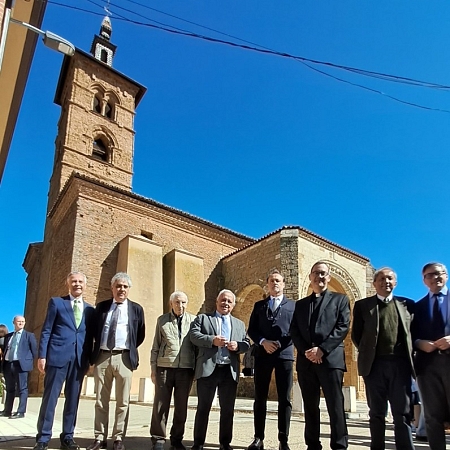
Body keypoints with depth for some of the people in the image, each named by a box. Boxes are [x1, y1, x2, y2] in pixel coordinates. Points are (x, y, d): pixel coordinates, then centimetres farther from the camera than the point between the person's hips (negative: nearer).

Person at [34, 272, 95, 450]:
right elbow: (46, 331, 2)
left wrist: (89, 358, 6)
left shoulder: (89, 309, 14)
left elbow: (89, 336, 13)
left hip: (79, 359, 3)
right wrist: (42, 355, -6)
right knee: (50, 397, 0)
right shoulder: (56, 302, 6)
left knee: (73, 399, 7)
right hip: (57, 355, -3)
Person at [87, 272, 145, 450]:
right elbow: (94, 330, 17)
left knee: (122, 401, 3)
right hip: (102, 357, 2)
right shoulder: (101, 306, 10)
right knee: (101, 400, 9)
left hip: (124, 358, -1)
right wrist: (96, 349, 9)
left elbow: (141, 335, 11)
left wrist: (130, 350, 7)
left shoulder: (136, 309, 6)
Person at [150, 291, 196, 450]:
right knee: (161, 405, 3)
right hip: (165, 367, 0)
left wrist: (197, 368, 3)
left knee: (181, 407, 8)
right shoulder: (162, 320, 8)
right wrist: (153, 369, 4)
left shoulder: (193, 320, 6)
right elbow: (155, 346, 8)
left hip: (186, 369, 1)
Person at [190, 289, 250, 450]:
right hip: (208, 369, -3)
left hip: (230, 371, 3)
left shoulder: (240, 324, 18)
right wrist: (212, 340, -20)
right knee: (203, 408, 5)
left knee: (228, 409, 10)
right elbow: (193, 335, -6)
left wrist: (238, 345, -12)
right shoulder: (203, 318, 8)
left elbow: (247, 344, 10)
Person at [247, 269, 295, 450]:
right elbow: (251, 329, 8)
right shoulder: (259, 305, 15)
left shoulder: (293, 305, 10)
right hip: (263, 355, 2)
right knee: (260, 398, 6)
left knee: (284, 399, 2)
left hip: (285, 355, -1)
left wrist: (280, 345, -12)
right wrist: (263, 342, -10)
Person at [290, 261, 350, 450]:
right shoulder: (300, 304, 19)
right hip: (306, 361, 4)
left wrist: (322, 349, -14)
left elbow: (343, 327, -3)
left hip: (331, 359, -3)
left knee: (335, 405, -4)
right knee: (310, 406, 9)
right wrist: (306, 351, -9)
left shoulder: (340, 299, 10)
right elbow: (294, 332, 10)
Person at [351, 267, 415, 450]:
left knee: (403, 412, 4)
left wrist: (409, 354, 1)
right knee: (377, 413, 7)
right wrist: (367, 354, 2)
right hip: (374, 365, -1)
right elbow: (356, 335, 7)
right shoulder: (363, 305, 7)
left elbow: (413, 332, 11)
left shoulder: (407, 304, 11)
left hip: (400, 364, 1)